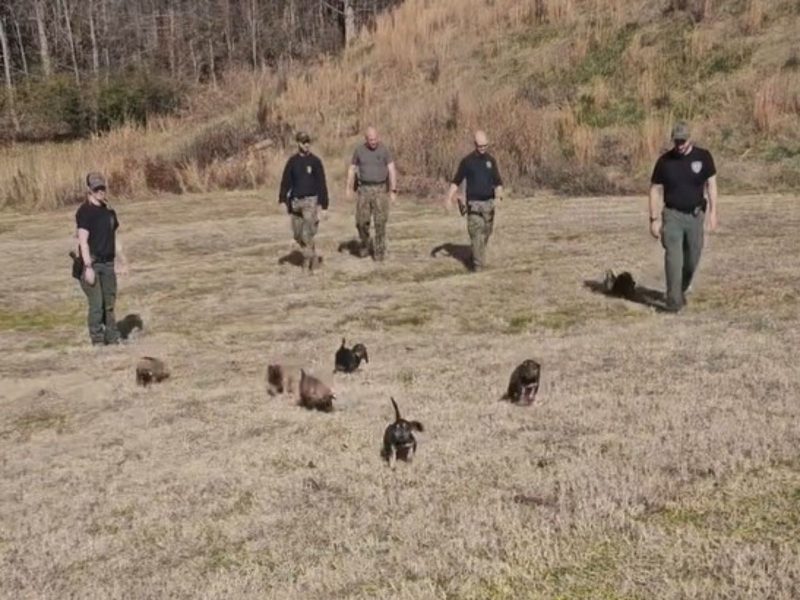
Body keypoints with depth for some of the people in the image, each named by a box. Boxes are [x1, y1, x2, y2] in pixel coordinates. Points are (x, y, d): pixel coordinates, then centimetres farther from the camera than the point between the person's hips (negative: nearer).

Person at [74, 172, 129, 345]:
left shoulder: (109, 210, 12)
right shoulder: (84, 211, -10)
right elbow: (83, 241, -15)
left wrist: (121, 261, 17)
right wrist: (88, 267, -21)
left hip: (108, 263, 7)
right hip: (92, 263, -6)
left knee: (109, 303, 11)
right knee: (96, 304, -6)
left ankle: (112, 339, 19)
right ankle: (98, 341, 2)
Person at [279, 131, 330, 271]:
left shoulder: (315, 161, 0)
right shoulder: (292, 161, 7)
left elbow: (321, 183, 1)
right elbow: (286, 181, 8)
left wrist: (322, 202, -4)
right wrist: (283, 198, 0)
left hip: (311, 201, -3)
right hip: (295, 202, 4)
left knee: (307, 233, -12)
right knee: (298, 234, 8)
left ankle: (308, 260, -1)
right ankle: (313, 257, 24)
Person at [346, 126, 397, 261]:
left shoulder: (384, 150, -5)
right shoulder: (359, 150, 1)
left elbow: (392, 171, -9)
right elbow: (352, 169, 8)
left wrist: (393, 191, -16)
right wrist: (349, 188, -2)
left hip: (380, 189, -2)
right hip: (364, 189, 2)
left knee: (380, 221, -5)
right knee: (362, 221, -2)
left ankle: (379, 251, 4)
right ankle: (364, 244, 24)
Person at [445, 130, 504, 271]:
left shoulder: (491, 160, 6)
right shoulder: (467, 161, -3)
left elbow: (497, 181, 7)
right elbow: (456, 181, 2)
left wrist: (499, 192, -13)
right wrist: (449, 197, -9)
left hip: (488, 202, 4)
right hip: (474, 203, -4)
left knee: (486, 232, 12)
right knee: (476, 233, -11)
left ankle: (478, 258, 32)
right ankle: (478, 264, -10)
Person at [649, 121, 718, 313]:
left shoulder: (703, 157, -2)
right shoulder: (664, 160, -4)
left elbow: (711, 184, 3)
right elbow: (655, 190, 0)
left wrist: (712, 212, -5)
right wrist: (654, 219, -5)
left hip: (695, 215, 2)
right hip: (672, 215, -2)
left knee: (692, 260, 9)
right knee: (673, 258, -13)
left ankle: (681, 291, 34)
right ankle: (674, 301, -11)